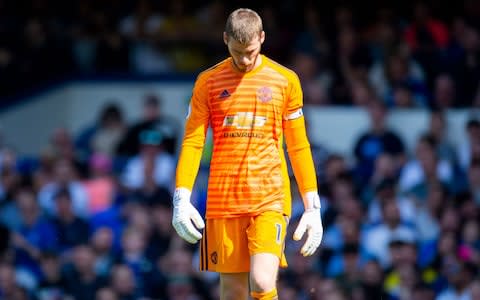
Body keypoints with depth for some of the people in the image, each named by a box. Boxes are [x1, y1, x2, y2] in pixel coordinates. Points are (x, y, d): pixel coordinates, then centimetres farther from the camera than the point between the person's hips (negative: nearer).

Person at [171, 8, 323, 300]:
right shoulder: (208, 82, 6)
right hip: (223, 201, 1)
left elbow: (299, 147, 9)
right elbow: (192, 143, 4)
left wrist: (312, 206, 5)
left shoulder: (285, 80, 5)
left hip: (270, 199, -1)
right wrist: (182, 199, -9)